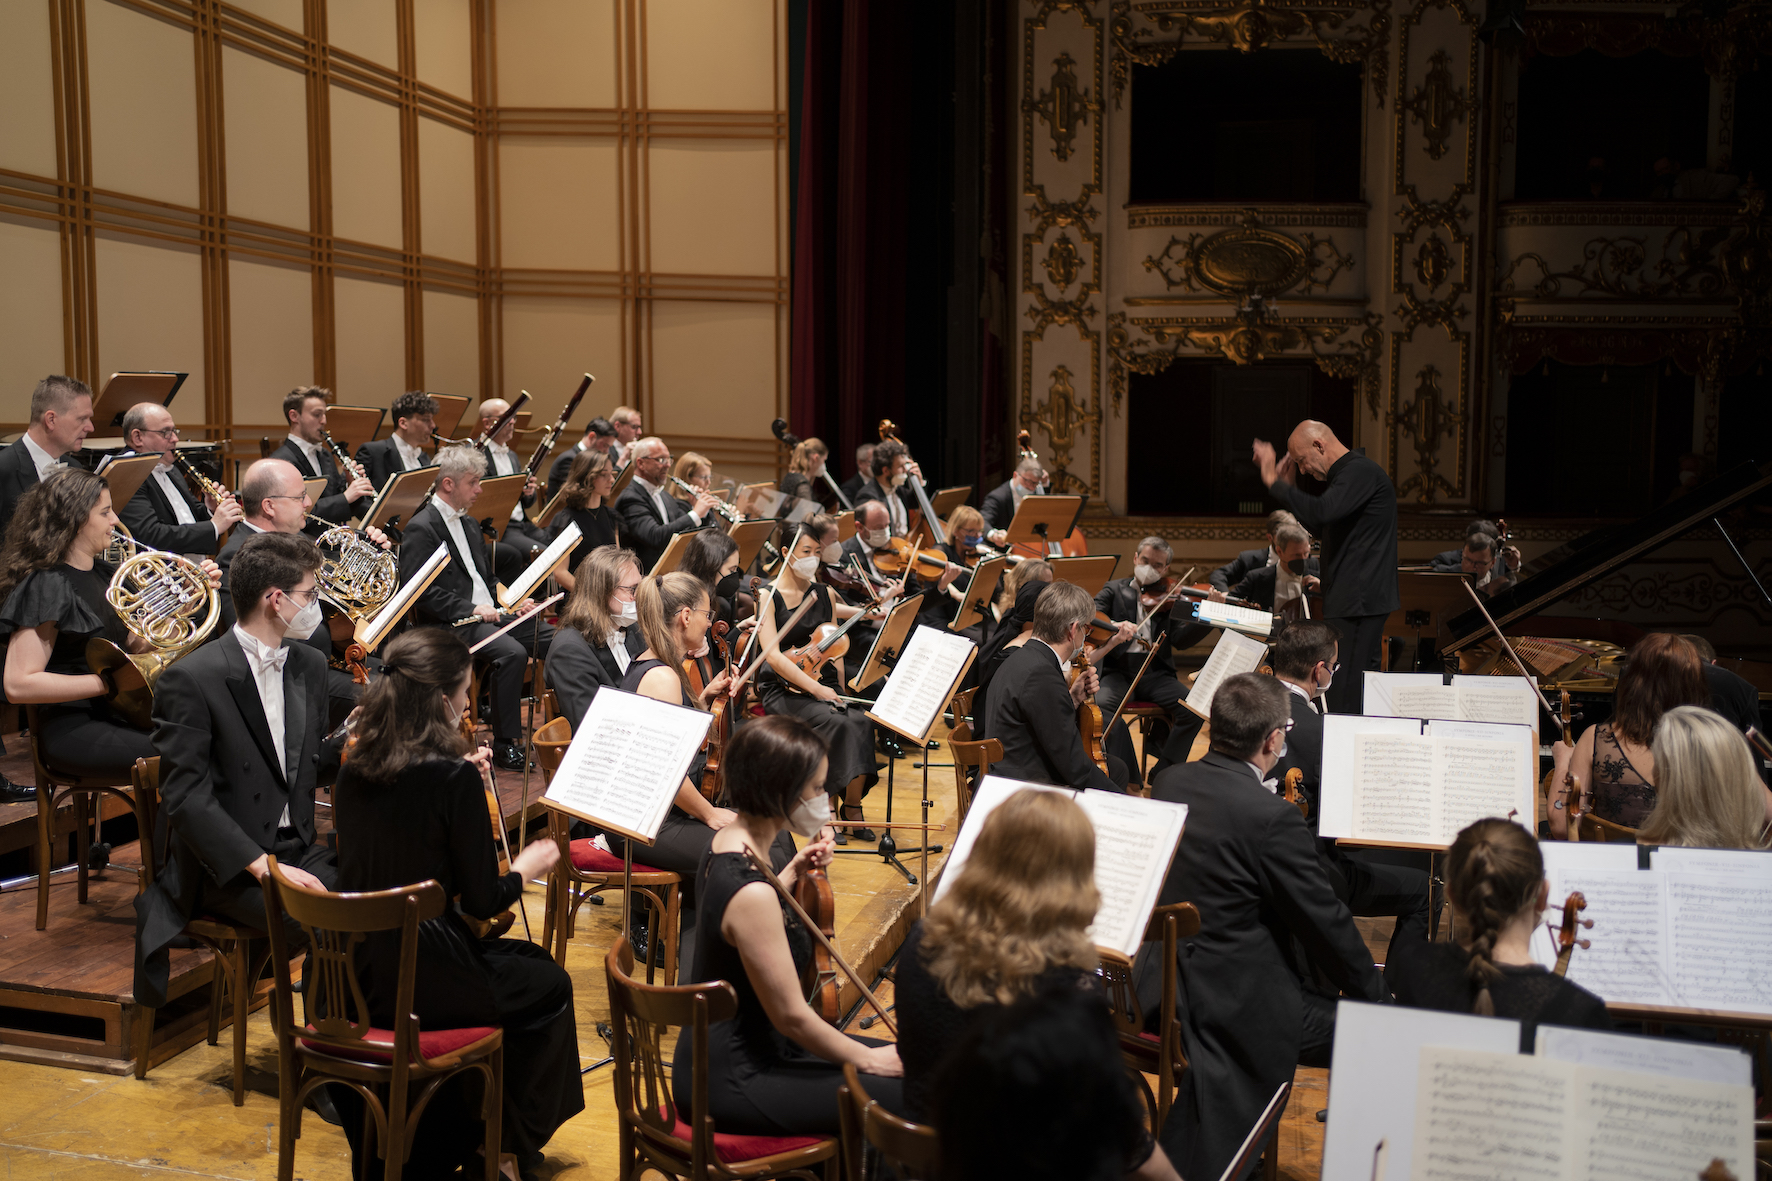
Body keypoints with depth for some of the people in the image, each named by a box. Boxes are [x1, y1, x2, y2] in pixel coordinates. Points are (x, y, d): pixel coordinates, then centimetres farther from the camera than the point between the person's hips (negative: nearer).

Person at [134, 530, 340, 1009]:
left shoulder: (310, 665, 10)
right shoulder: (190, 680, -13)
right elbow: (187, 798, -18)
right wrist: (262, 864, -27)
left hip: (298, 848, 6)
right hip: (225, 863, -6)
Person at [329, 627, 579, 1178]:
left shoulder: (354, 769, 0)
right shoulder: (455, 777, -21)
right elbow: (484, 900, -16)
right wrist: (526, 866, 4)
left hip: (357, 972, 7)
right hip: (424, 982, -7)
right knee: (549, 986, 20)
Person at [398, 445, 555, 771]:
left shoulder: (468, 523, 21)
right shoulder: (421, 529, -8)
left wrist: (511, 601, 7)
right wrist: (470, 609, -21)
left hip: (491, 614, 8)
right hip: (453, 624, -8)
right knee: (512, 652, -33)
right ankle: (504, 746, -23)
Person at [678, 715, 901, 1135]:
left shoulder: (728, 840, 0)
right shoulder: (750, 892, -29)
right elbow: (792, 1015, -22)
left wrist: (792, 873, 13)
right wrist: (866, 1058, -9)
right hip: (732, 1083, -10)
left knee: (910, 1062, 13)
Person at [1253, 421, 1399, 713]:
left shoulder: (1362, 471, -15)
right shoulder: (1350, 472, 18)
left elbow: (1322, 511, -32)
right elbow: (1322, 528, 26)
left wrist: (1273, 481, -23)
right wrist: (1288, 486, 17)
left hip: (1359, 600, -11)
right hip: (1356, 601, 11)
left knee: (1344, 697, -10)